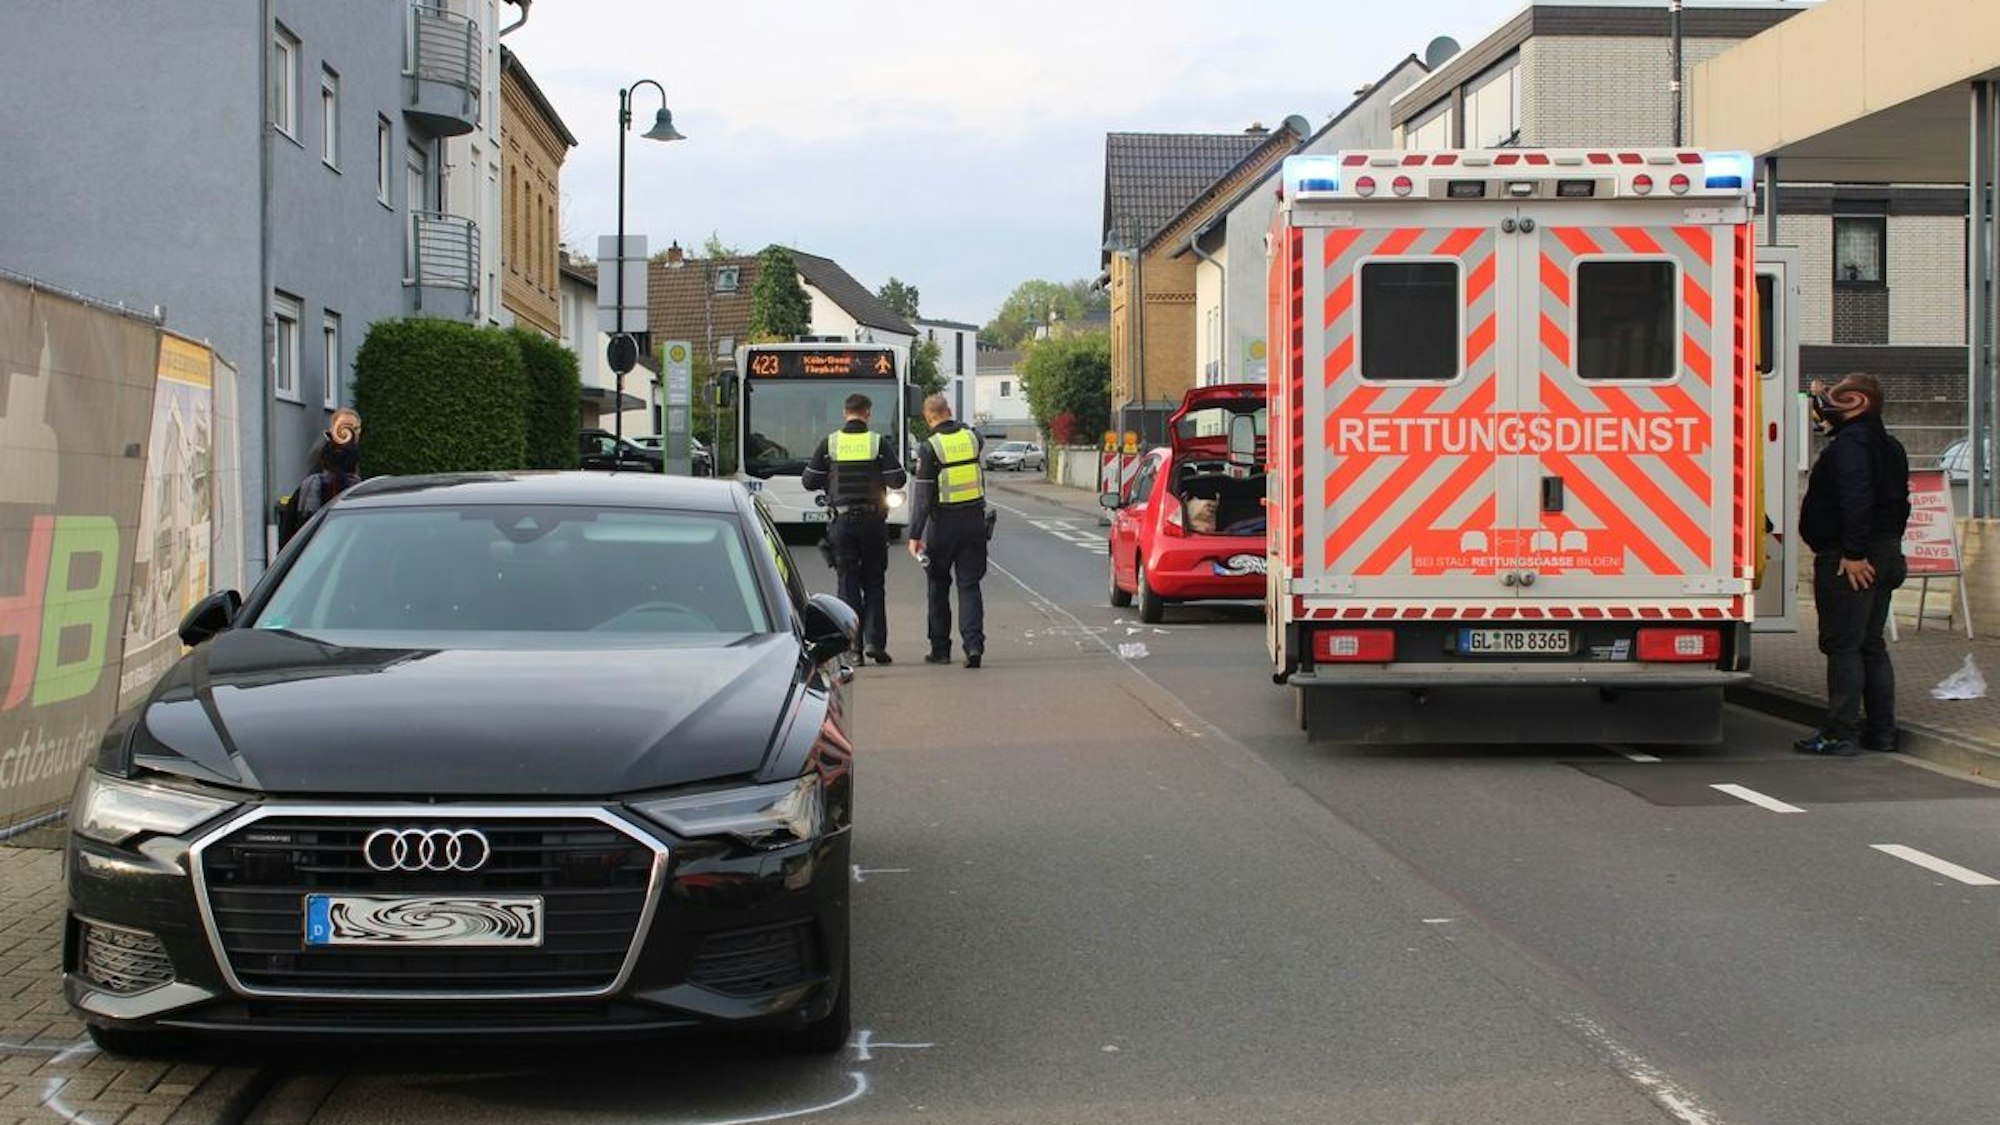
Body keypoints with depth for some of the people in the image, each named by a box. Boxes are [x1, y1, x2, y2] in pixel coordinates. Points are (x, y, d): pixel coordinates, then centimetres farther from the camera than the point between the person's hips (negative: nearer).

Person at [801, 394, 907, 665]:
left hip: (841, 521, 0)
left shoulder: (829, 443, -1)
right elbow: (898, 480, -6)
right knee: (873, 583, 11)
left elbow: (809, 482, 2)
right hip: (872, 520, 0)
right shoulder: (879, 443, -4)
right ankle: (874, 641, 0)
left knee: (848, 583, 5)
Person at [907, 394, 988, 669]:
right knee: (969, 585, 4)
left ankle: (940, 649, 16)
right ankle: (974, 643, -13)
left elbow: (922, 496, -14)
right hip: (974, 520, 3)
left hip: (943, 523, -3)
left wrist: (915, 535, -12)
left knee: (937, 586, 12)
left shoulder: (929, 448, -12)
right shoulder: (972, 437, 1)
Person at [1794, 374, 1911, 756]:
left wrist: (1854, 553, -28)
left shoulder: (1850, 442, -15)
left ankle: (1840, 734, -8)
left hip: (1848, 560, -10)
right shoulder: (1889, 446, 17)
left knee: (1843, 645, -8)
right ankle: (1880, 730, 17)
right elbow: (1899, 501, 26)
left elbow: (1856, 498, -27)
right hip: (1885, 553, 10)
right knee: (1871, 645, 15)